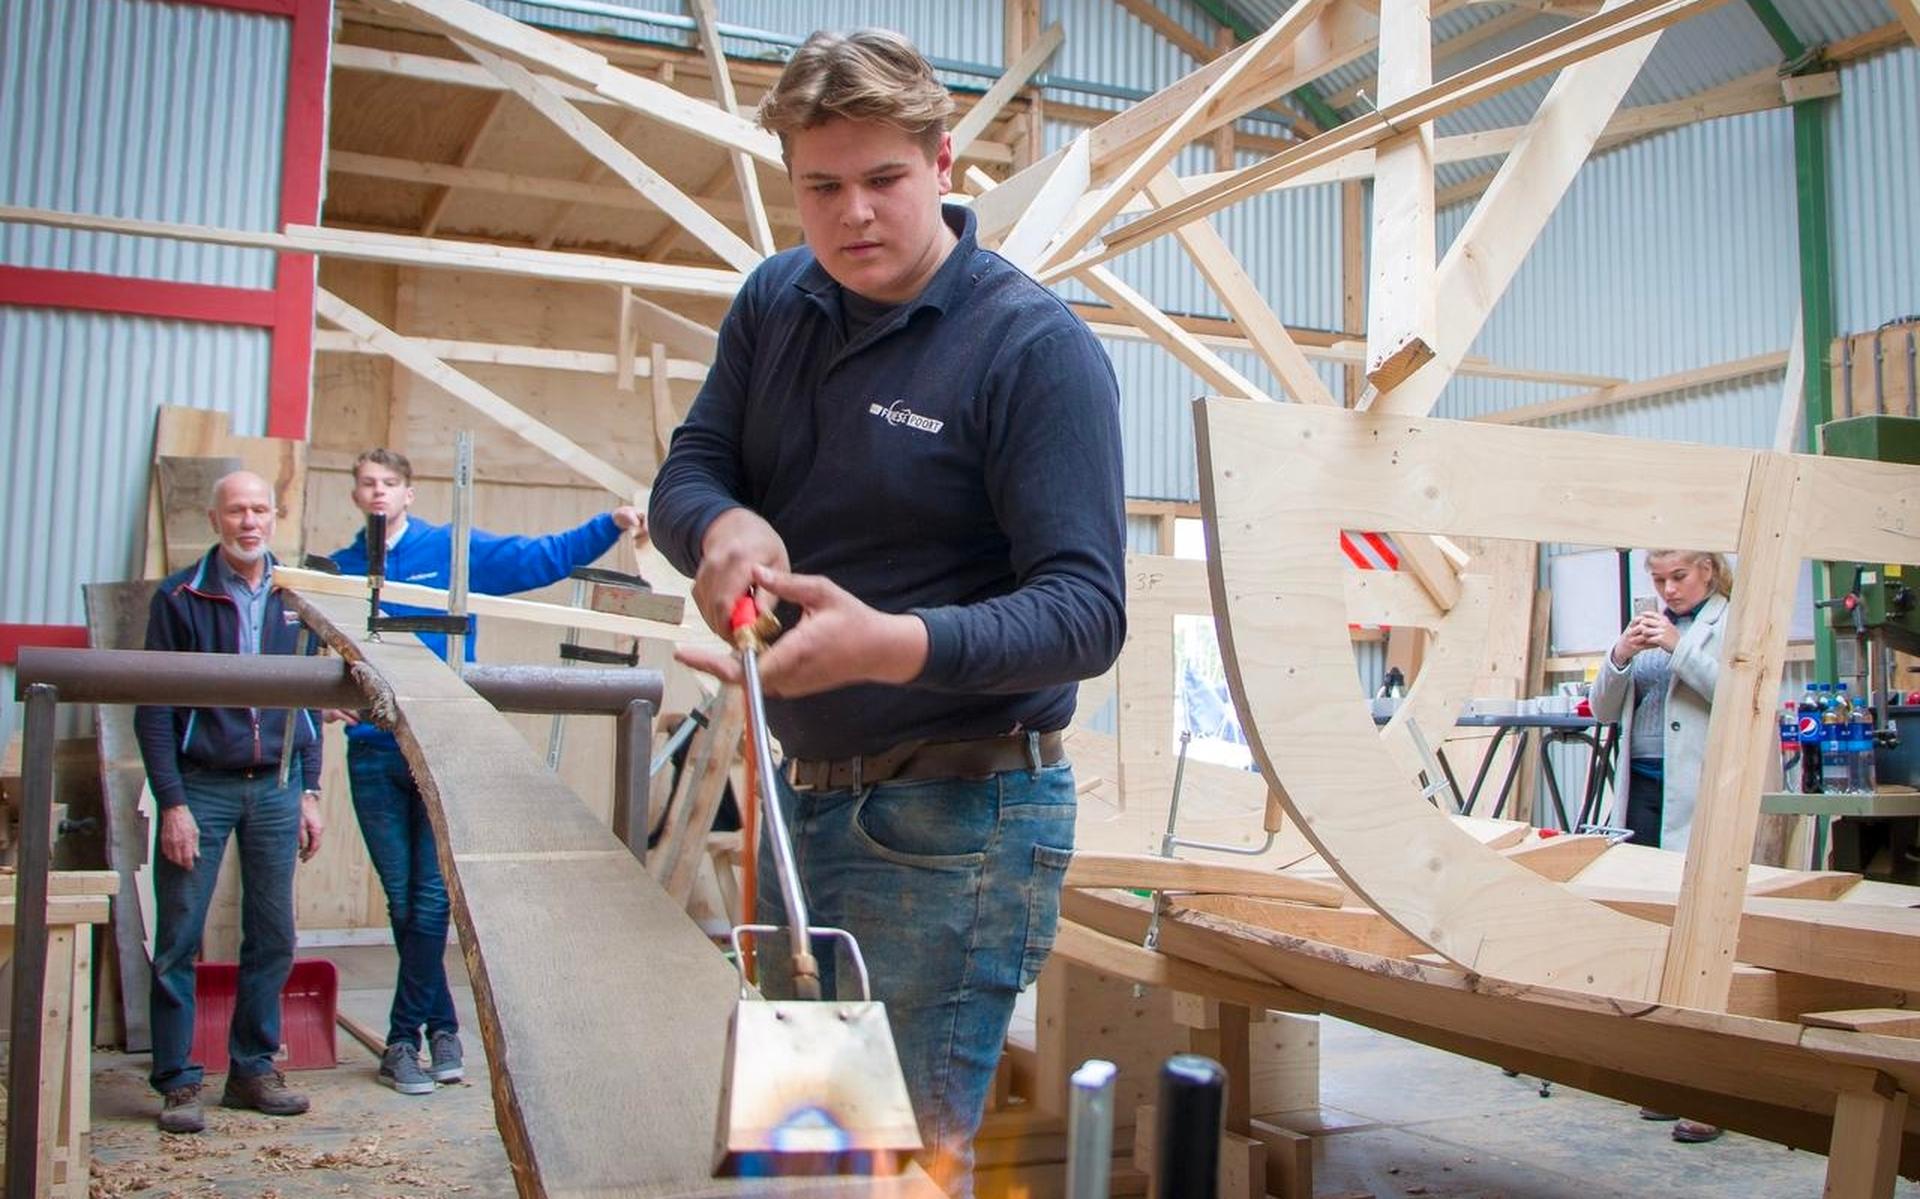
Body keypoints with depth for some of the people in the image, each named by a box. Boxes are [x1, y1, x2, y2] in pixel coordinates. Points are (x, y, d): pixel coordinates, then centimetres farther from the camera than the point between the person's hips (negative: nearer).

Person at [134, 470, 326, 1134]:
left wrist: (308, 792, 6)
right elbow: (153, 709, -5)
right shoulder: (179, 598, -4)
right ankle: (178, 1082, 11)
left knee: (272, 936, 7)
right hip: (200, 785, -3)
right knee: (178, 939, 0)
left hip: (276, 787, 3)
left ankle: (254, 1068, 20)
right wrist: (171, 802, -11)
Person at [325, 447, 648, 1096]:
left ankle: (403, 1040, 10)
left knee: (432, 897, -5)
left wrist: (612, 524, -14)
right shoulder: (337, 570, 11)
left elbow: (541, 558, -2)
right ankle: (442, 1027, 20)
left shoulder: (453, 550, 4)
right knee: (404, 903, 6)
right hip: (373, 754, 2)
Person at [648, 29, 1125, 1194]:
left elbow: (1087, 611, -20)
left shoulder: (1036, 346, -15)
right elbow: (685, 472, 7)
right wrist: (721, 522, -18)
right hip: (808, 796, 7)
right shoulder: (774, 304, 5)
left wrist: (893, 645, -38)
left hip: (961, 824, -7)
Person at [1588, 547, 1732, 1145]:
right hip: (1644, 788, 6)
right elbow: (1603, 709, 15)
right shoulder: (1649, 628, 19)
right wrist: (1619, 657, -2)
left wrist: (1679, 648, -15)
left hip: (1702, 796, -6)